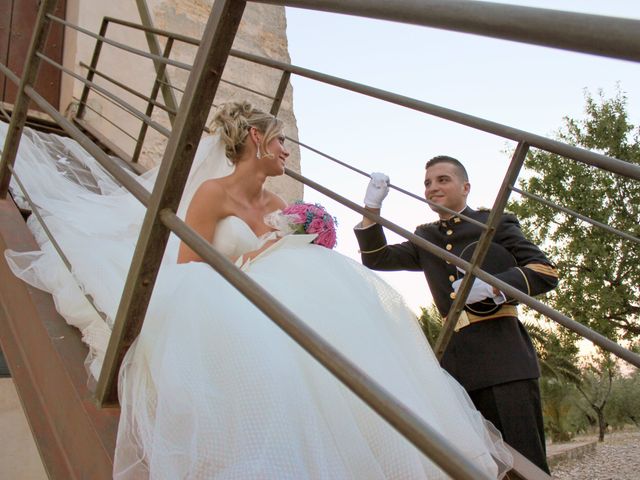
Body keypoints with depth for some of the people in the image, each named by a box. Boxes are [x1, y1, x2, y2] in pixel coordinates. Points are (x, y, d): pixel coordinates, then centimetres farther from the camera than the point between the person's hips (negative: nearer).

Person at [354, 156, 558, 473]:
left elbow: (546, 272, 0)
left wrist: (491, 286, -16)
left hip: (503, 353, -4)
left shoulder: (495, 222, 7)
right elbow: (377, 258, 12)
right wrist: (372, 208, -1)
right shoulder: (425, 239, 20)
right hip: (457, 360, 4)